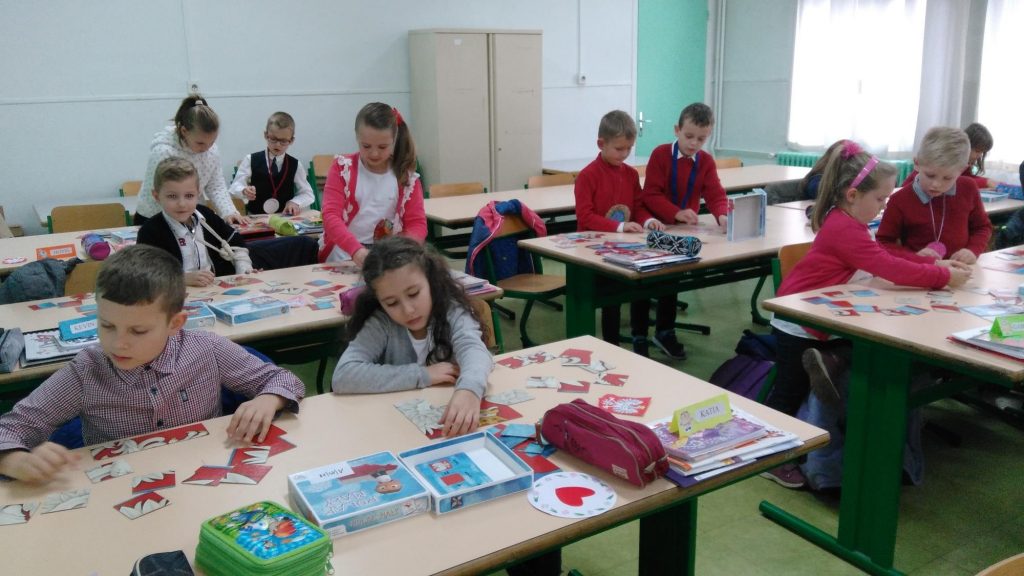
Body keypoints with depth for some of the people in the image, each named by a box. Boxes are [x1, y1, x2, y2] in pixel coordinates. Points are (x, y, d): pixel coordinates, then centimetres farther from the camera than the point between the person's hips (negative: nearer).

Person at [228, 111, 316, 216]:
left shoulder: (295, 165, 6)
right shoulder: (251, 160, 4)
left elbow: (308, 194, 11)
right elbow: (234, 187, -1)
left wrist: (295, 202, -8)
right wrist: (244, 191, -23)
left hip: (284, 218, 1)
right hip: (255, 217, -1)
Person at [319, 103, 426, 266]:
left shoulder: (407, 178, 3)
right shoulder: (342, 169, 0)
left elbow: (417, 223, 1)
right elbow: (331, 216, -10)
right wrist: (357, 250, -27)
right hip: (342, 256, -2)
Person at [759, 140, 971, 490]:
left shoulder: (845, 224, 6)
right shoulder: (845, 230, -24)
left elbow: (889, 256, 12)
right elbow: (893, 270, -28)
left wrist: (935, 264, 1)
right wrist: (943, 276, -20)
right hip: (799, 327, -9)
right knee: (789, 395, 3)